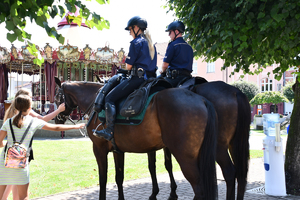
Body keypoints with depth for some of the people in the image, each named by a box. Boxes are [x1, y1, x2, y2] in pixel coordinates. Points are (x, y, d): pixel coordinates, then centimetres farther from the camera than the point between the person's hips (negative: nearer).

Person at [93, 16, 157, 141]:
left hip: (137, 78, -10)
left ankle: (109, 131, -16)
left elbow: (128, 66, -11)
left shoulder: (136, 42, -9)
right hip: (150, 78, 10)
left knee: (109, 98, -7)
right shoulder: (151, 44, 18)